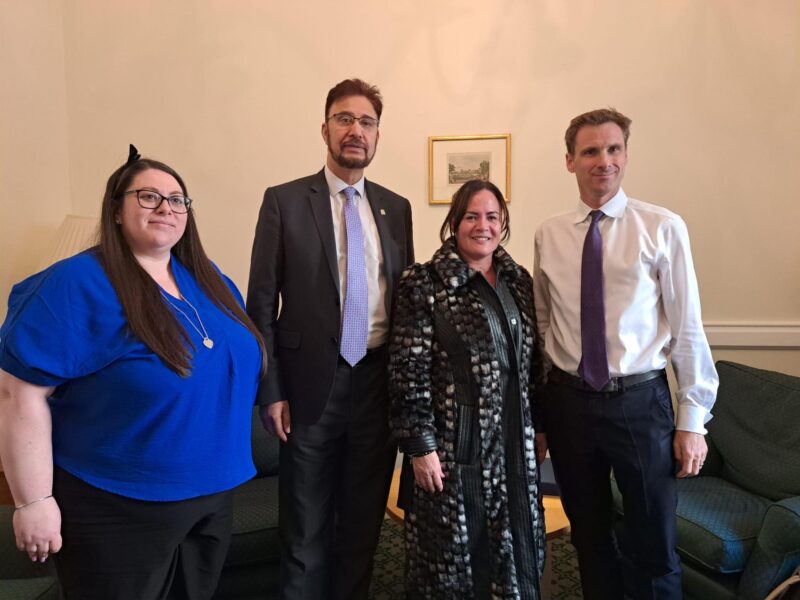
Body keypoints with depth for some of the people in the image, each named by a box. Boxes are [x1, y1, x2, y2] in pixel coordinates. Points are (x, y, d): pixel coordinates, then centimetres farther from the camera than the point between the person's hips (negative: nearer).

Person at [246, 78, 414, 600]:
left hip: (379, 380, 3)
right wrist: (271, 390, -7)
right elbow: (262, 303, -4)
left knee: (365, 519, 17)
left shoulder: (396, 207, 7)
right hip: (313, 383, -3)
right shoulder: (284, 201, -3)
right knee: (307, 529, 11)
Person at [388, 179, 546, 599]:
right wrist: (420, 446, -15)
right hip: (454, 444, -5)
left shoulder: (519, 282, 9)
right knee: (452, 555, 10)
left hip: (515, 444, 6)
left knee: (514, 552, 18)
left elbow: (534, 364, 13)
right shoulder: (424, 283, -10)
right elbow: (408, 371, -13)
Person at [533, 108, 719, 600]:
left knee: (654, 549, 9)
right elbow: (541, 324, 6)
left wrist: (693, 419, -5)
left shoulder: (663, 228, -6)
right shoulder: (549, 235, 2)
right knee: (589, 537, 19)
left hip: (640, 400, -2)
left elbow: (686, 327, -5)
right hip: (569, 400, 3)